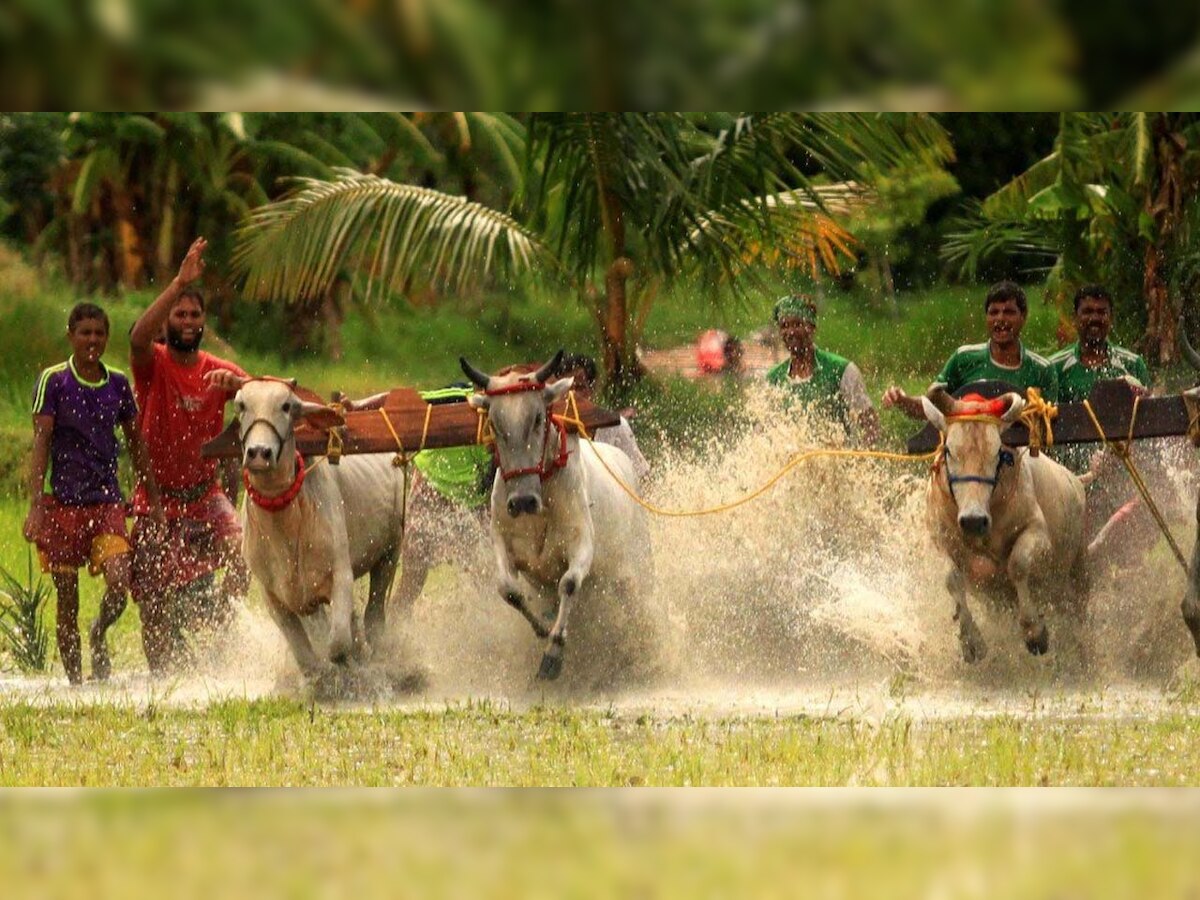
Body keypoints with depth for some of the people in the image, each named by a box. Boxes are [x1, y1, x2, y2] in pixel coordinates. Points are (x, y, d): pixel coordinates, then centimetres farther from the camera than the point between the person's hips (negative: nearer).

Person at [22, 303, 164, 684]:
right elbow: (41, 445, -6)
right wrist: (35, 506, -14)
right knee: (67, 598, 1)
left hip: (107, 500, 2)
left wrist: (154, 501, 16)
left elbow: (136, 445, 16)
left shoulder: (118, 384, 8)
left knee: (119, 583, -17)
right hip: (63, 502, -2)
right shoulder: (53, 381, -2)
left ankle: (99, 635, 14)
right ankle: (74, 681, 12)